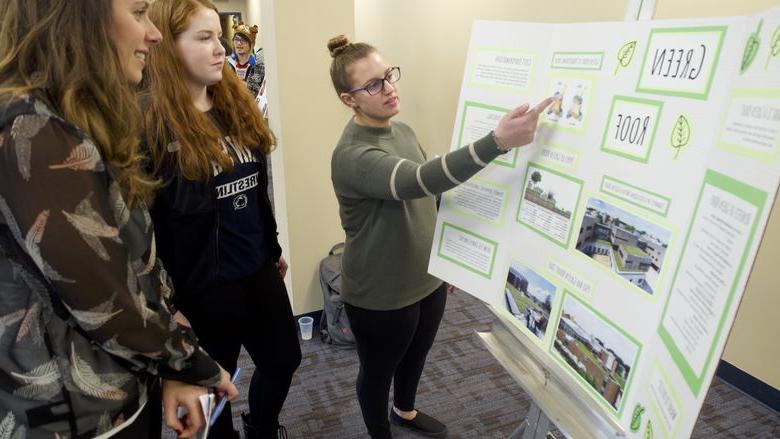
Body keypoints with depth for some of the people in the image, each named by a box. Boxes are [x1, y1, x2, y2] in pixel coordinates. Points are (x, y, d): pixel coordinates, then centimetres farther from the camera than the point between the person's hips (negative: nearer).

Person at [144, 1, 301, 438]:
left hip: (257, 269, 7)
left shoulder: (237, 106, 6)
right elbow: (148, 218, -16)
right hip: (202, 282, -6)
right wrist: (168, 294, -13)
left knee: (284, 359, 21)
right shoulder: (152, 125, -16)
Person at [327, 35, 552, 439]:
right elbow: (418, 181, -45)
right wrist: (498, 141, -55)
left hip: (427, 280, 8)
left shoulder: (402, 130, 1)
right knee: (378, 371, 19)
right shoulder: (352, 155, -27)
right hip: (380, 296, -8)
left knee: (415, 357, 29)